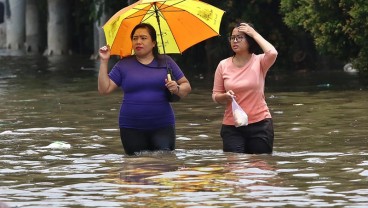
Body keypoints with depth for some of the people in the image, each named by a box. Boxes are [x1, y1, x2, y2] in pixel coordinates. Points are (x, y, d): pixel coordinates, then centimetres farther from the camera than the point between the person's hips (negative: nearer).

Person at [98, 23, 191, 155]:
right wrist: (104, 62, -3)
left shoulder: (165, 62, 9)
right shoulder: (124, 65, 8)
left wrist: (177, 89, -12)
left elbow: (186, 86, 11)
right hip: (132, 129, 1)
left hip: (162, 126, -1)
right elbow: (104, 89, 3)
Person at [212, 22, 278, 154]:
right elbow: (215, 96, 10)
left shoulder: (259, 62, -1)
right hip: (232, 127, 2)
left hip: (259, 123, -2)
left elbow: (272, 53, -24)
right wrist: (225, 97, -14)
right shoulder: (223, 65, 5)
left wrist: (254, 34, -12)